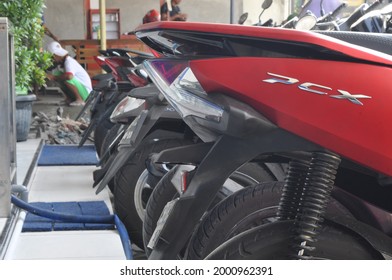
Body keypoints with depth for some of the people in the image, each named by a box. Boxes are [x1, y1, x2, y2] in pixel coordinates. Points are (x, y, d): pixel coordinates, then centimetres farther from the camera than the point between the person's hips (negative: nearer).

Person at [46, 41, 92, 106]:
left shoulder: (69, 61, -21)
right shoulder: (61, 64, 8)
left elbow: (69, 76, -39)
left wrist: (54, 77, -27)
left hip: (85, 91, -9)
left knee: (66, 79, -31)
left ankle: (79, 100, -18)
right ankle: (70, 98, 9)